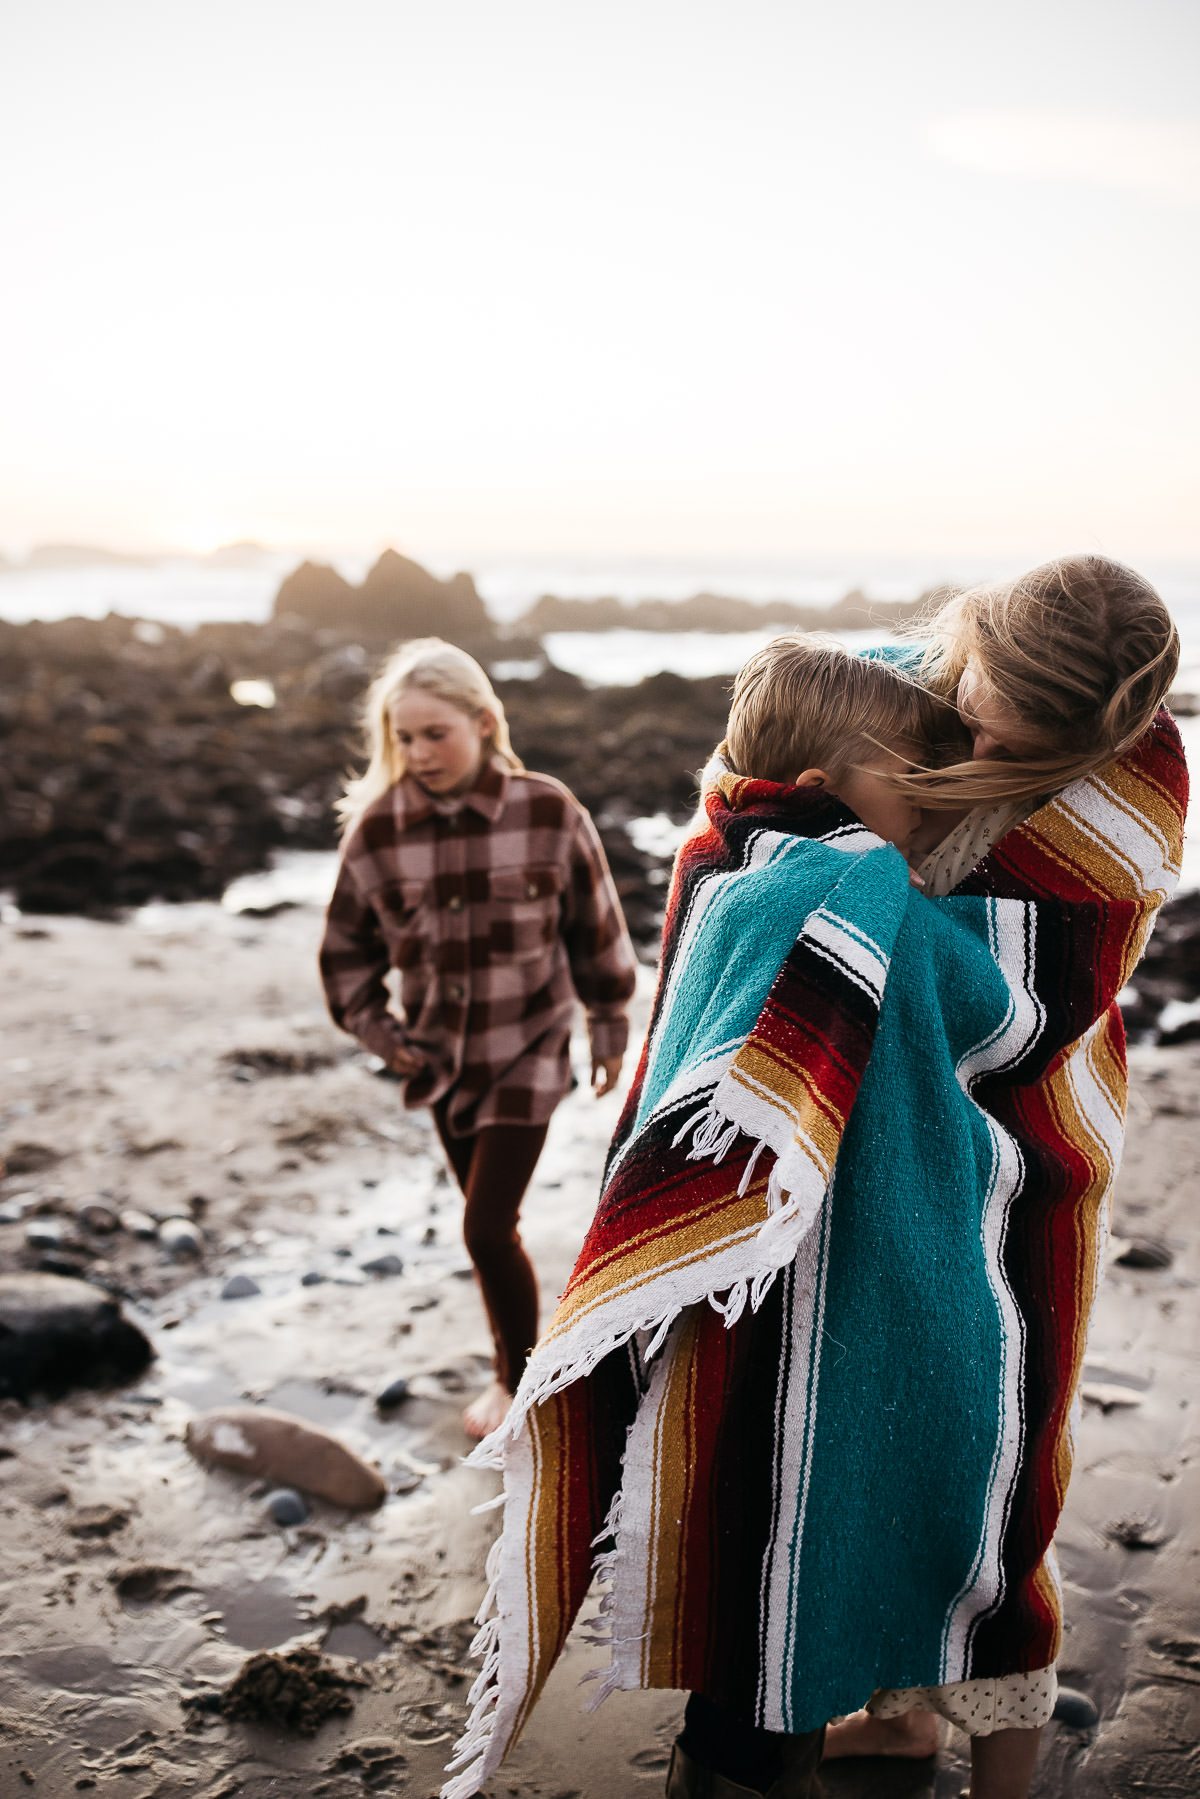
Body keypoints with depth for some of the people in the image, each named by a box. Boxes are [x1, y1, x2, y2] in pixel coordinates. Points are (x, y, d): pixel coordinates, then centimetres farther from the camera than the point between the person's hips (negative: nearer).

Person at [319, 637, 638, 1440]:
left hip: (528, 1050, -3)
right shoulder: (377, 828, -11)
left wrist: (610, 1027, 4)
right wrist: (376, 1029, 2)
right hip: (442, 1058, 3)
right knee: (491, 1223, 17)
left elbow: (597, 926, -3)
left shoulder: (549, 813, -16)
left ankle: (521, 1388, 13)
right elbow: (348, 943, 5)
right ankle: (513, 1368, 38)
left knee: (488, 1228, -9)